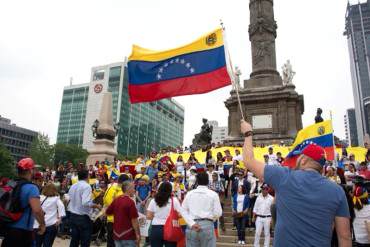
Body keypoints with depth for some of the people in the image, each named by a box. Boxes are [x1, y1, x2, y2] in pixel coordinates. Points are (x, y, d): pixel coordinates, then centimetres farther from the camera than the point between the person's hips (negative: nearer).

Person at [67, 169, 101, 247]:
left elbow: (68, 199, 12)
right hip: (83, 217, -7)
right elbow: (86, 202, -26)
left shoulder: (73, 186, 6)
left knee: (74, 240, 17)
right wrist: (97, 206, -14)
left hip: (73, 216, 7)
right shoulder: (86, 186, -16)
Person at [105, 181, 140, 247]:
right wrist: (138, 234, -10)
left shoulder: (116, 200, 3)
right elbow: (134, 220, -17)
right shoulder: (130, 202, -17)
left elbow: (107, 212, 15)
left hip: (117, 234, 7)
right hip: (128, 236, -7)